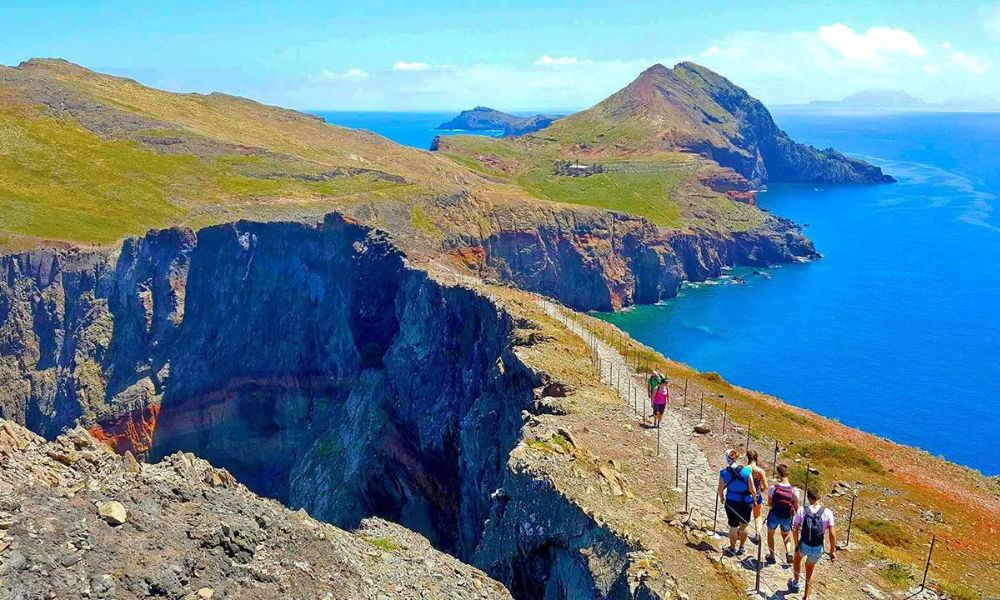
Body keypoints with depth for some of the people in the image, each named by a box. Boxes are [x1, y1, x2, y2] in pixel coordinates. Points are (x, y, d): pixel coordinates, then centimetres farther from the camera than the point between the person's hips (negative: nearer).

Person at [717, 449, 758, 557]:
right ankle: (742, 548, 33)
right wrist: (754, 500, 5)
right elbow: (753, 490, -14)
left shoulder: (724, 473, -14)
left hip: (731, 503, 0)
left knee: (733, 527, 15)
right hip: (746, 503, 0)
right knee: (743, 526, 20)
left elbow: (720, 490, -4)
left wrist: (722, 498, 16)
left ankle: (732, 549, 29)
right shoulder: (746, 472, -18)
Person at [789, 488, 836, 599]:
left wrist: (796, 545, 2)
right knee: (810, 571, 25)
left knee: (798, 557, 35)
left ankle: (795, 584, 47)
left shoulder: (802, 510, -10)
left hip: (804, 545, 0)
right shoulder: (827, 512, -10)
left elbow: (795, 529, -11)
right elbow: (832, 534, -12)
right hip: (818, 548, 0)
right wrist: (832, 551, -2)